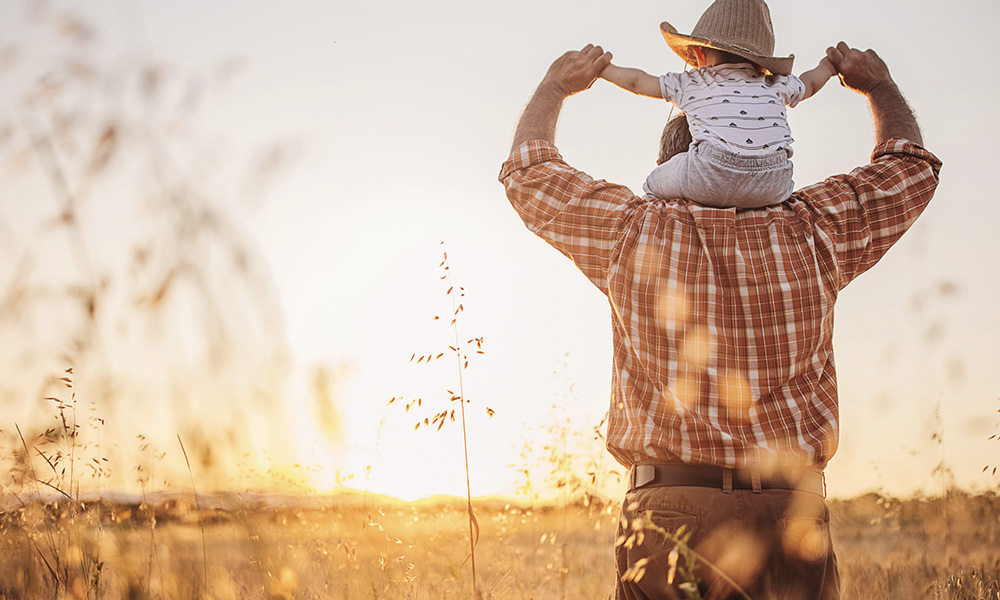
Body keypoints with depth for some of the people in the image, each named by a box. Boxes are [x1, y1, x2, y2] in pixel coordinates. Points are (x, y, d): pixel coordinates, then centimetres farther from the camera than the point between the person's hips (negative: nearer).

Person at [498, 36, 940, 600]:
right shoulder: (811, 233, 3)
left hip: (670, 512, -1)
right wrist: (879, 84, 36)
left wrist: (555, 87, 30)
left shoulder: (633, 233, -1)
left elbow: (529, 168, 15)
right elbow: (910, 165, 21)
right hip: (794, 512, 2)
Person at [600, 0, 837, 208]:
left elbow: (636, 81, 33)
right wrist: (828, 67, 69)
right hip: (770, 188, 2)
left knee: (653, 185, 23)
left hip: (709, 180, -2)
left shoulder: (688, 84, 21)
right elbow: (809, 83, 47)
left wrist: (601, 69, 50)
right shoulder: (777, 86, 26)